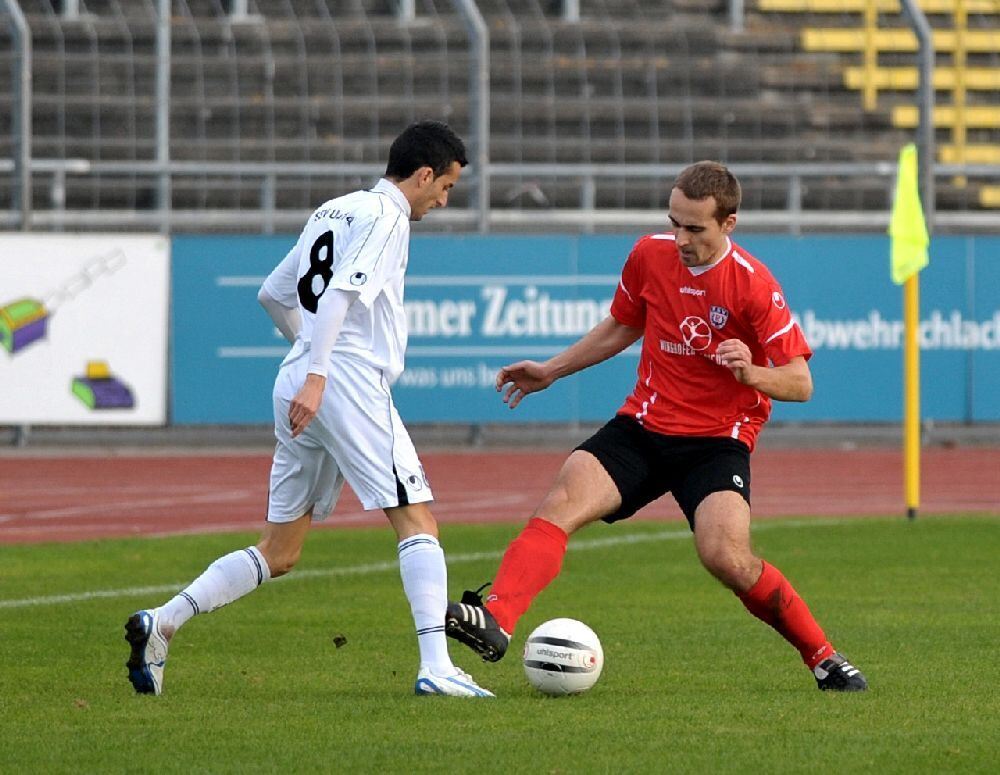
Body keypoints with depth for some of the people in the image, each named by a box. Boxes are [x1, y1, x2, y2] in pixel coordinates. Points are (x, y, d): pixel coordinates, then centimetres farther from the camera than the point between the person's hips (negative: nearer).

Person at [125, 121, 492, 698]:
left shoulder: (334, 211, 22)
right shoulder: (386, 214, -4)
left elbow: (273, 295, 28)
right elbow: (341, 291, -19)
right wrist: (317, 372, -26)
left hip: (302, 386, 8)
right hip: (349, 384, -8)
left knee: (279, 553, 11)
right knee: (417, 518, -8)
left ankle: (161, 623, 2)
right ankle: (436, 667, -18)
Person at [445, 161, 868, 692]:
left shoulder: (753, 284, -13)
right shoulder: (650, 255, 1)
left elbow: (800, 383, -10)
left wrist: (752, 373, -30)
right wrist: (550, 371, 20)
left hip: (717, 441, -4)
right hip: (642, 427, 4)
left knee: (724, 554, -25)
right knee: (562, 502, -22)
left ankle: (823, 658, -6)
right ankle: (495, 621, -38)